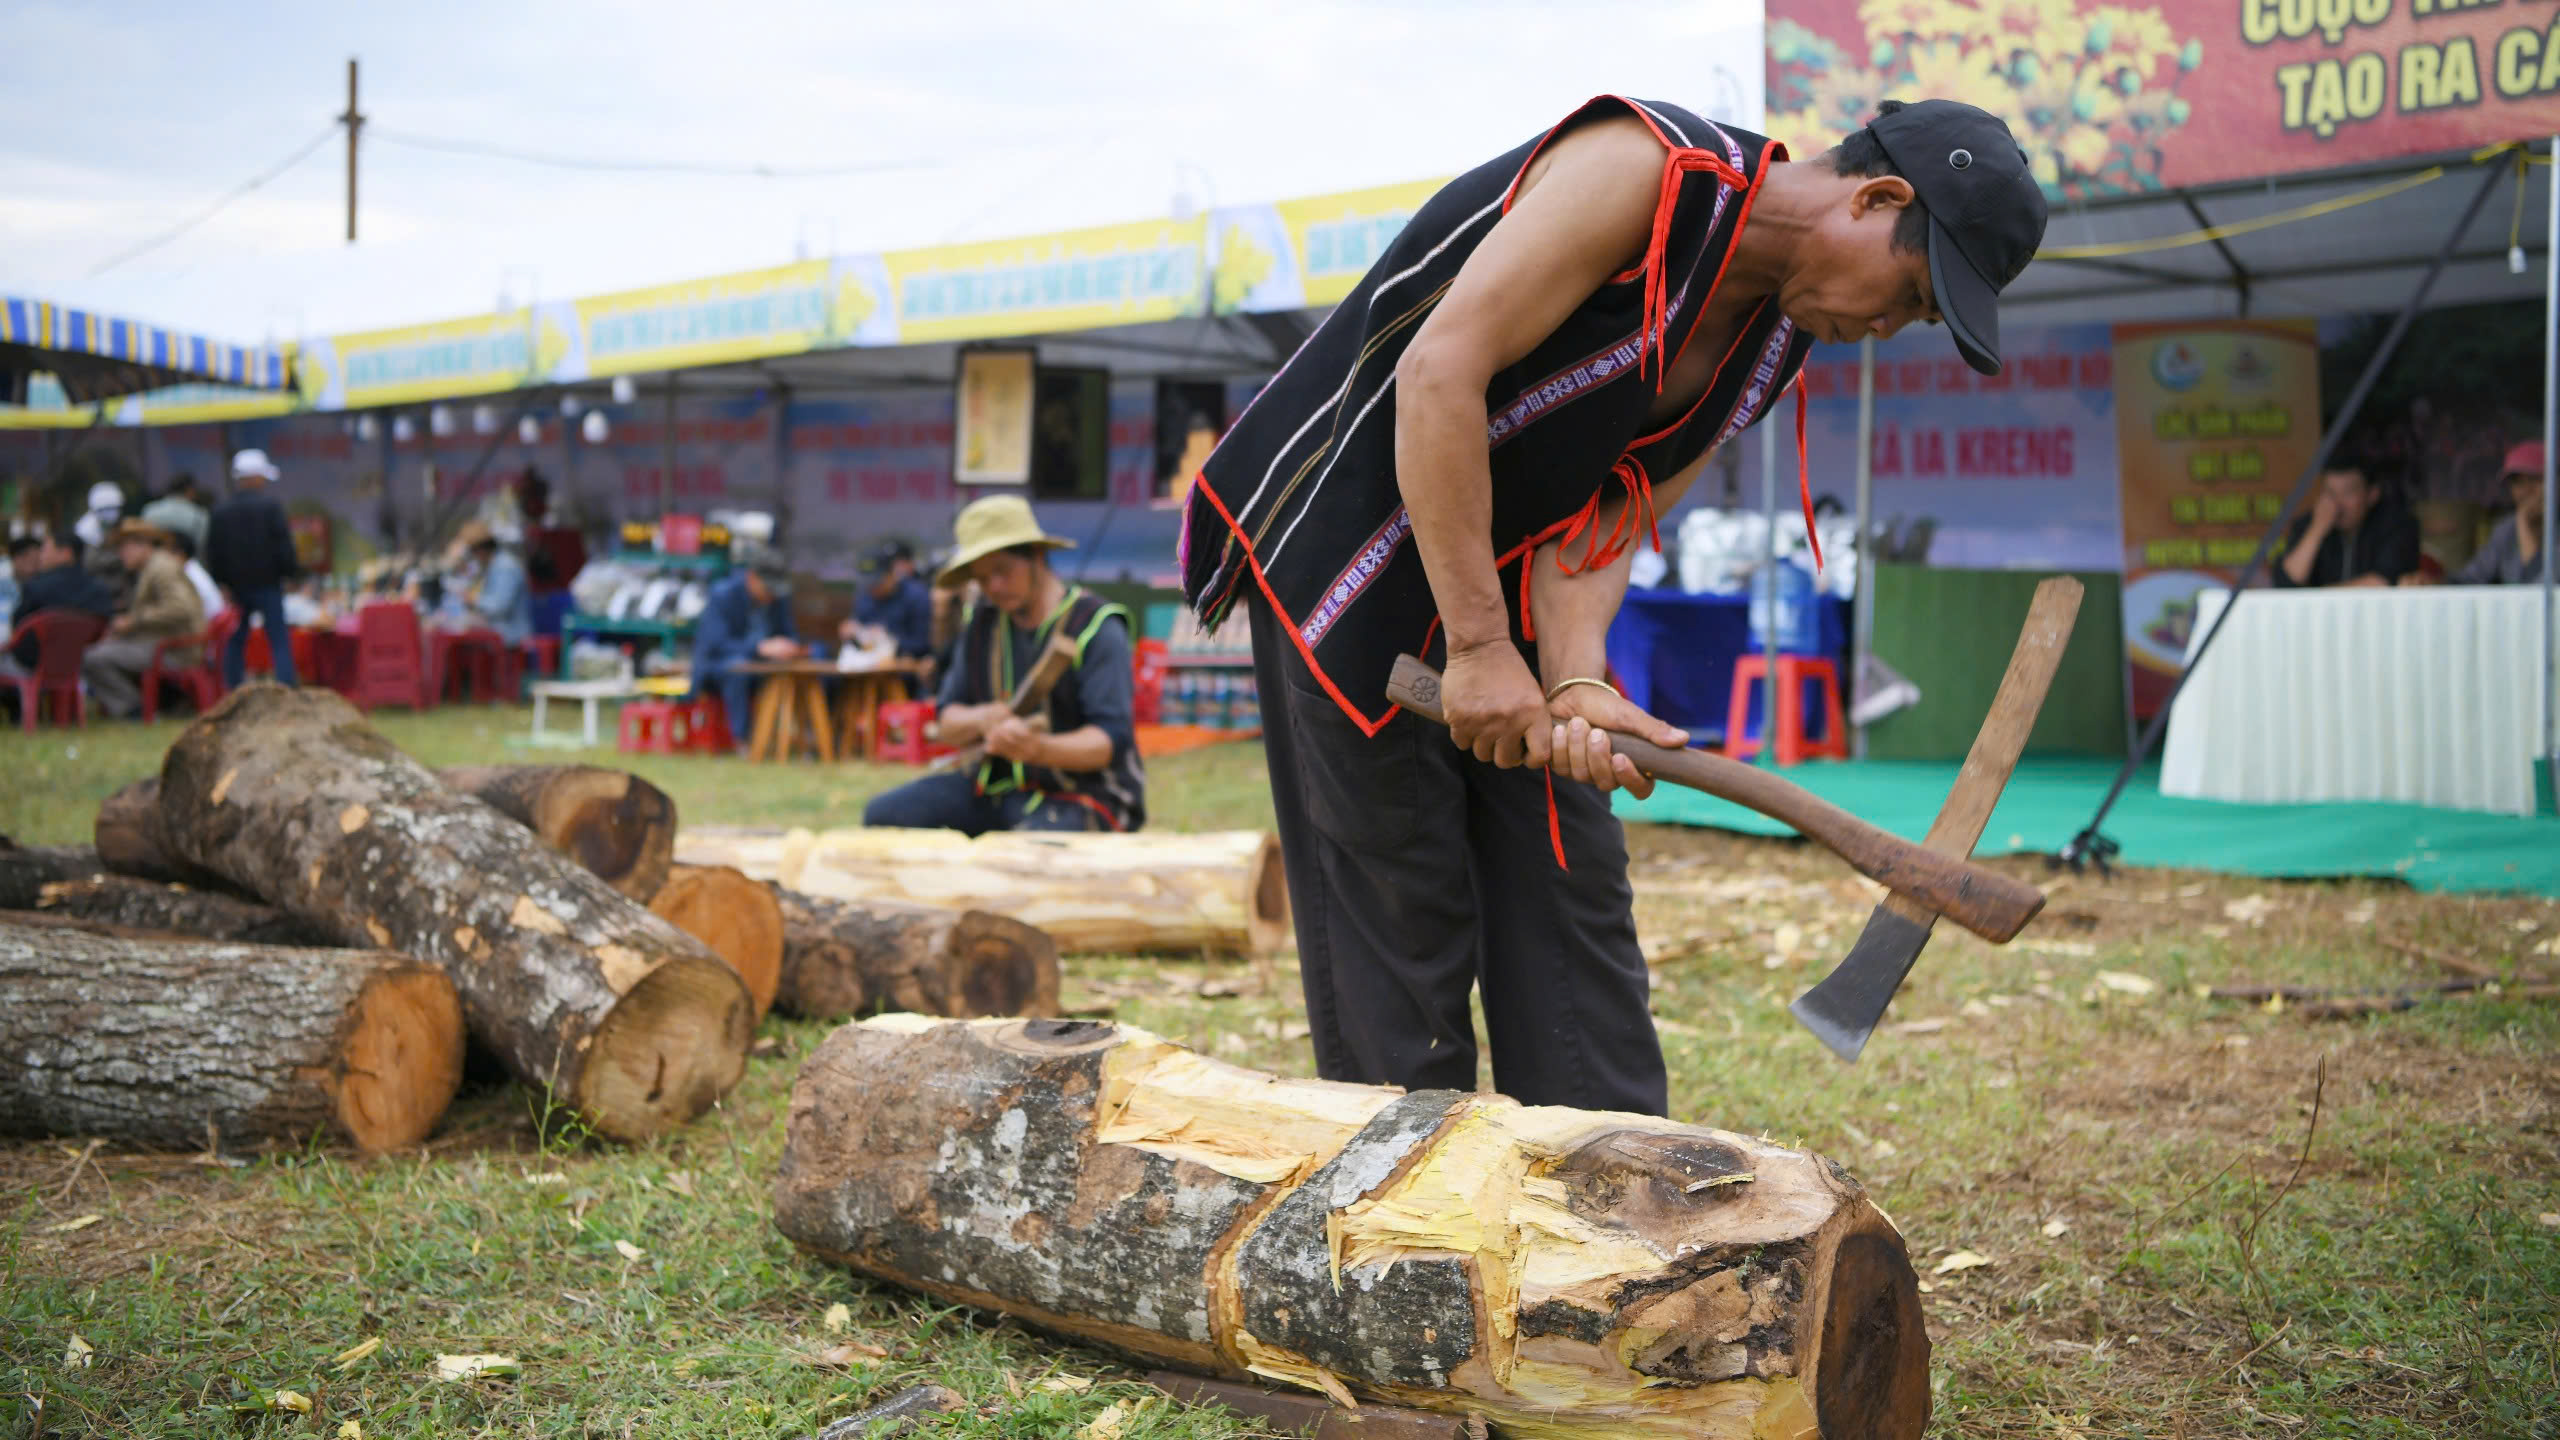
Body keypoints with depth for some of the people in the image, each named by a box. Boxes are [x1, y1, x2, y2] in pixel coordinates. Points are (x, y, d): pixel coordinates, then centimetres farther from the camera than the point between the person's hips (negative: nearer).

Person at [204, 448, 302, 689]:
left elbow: (212, 553, 8)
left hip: (235, 587, 4)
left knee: (235, 643, 13)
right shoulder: (270, 506, -8)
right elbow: (284, 544, -10)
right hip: (267, 584, -4)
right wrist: (291, 574, -1)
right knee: (280, 642, -4)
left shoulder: (220, 511, 6)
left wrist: (221, 583, 14)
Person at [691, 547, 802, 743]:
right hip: (716, 664, -5)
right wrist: (762, 648, -40)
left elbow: (790, 633, 7)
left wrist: (791, 648, -20)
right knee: (737, 666, -40)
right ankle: (743, 739, -36)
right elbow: (715, 644, -27)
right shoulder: (722, 595, -17)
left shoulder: (778, 597, -1)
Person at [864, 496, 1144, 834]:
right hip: (996, 782, 7)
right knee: (884, 815, -8)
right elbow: (948, 723, 10)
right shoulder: (981, 622, 9)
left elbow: (1112, 739, -20)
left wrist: (1038, 749, -38)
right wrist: (980, 720, -15)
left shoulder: (1097, 628, -12)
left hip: (1082, 791, -7)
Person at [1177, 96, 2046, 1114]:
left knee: (1573, 895, 7)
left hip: (1504, 578, 8)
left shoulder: (1773, 348, 5)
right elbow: (1437, 371, -26)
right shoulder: (1648, 166, -21)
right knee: (1400, 909, -7)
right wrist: (1477, 645, -26)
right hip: (1345, 543, -8)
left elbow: (1603, 524, 0)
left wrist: (1577, 680, -21)